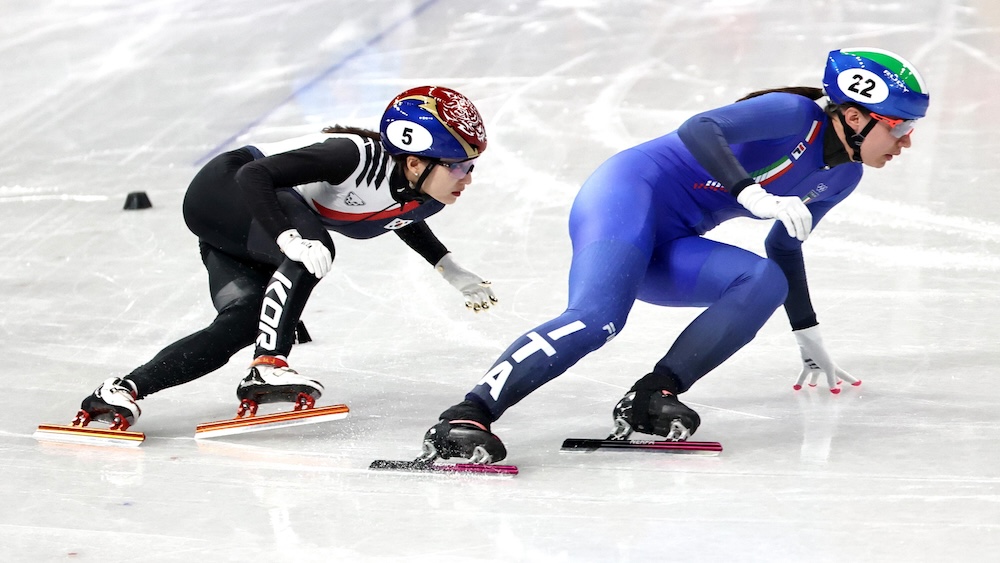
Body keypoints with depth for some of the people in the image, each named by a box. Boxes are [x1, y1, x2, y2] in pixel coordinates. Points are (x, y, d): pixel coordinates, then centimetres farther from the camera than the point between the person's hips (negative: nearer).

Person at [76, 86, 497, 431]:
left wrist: (452, 271, 13)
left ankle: (125, 389, -8)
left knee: (244, 324, -10)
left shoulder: (424, 196, -8)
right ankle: (267, 368, -31)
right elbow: (255, 175, -35)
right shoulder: (356, 156, -33)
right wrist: (289, 239, -47)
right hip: (223, 191, -8)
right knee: (314, 249, -32)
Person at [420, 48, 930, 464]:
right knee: (596, 319, -31)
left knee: (765, 283, -16)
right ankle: (466, 417, -36)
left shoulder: (842, 177, 15)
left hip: (667, 246, 8)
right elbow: (699, 130, -25)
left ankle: (652, 398, -22)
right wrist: (754, 195, -36)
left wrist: (809, 339, 36)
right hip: (629, 196, -8)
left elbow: (784, 245, 30)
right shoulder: (798, 115, -12)